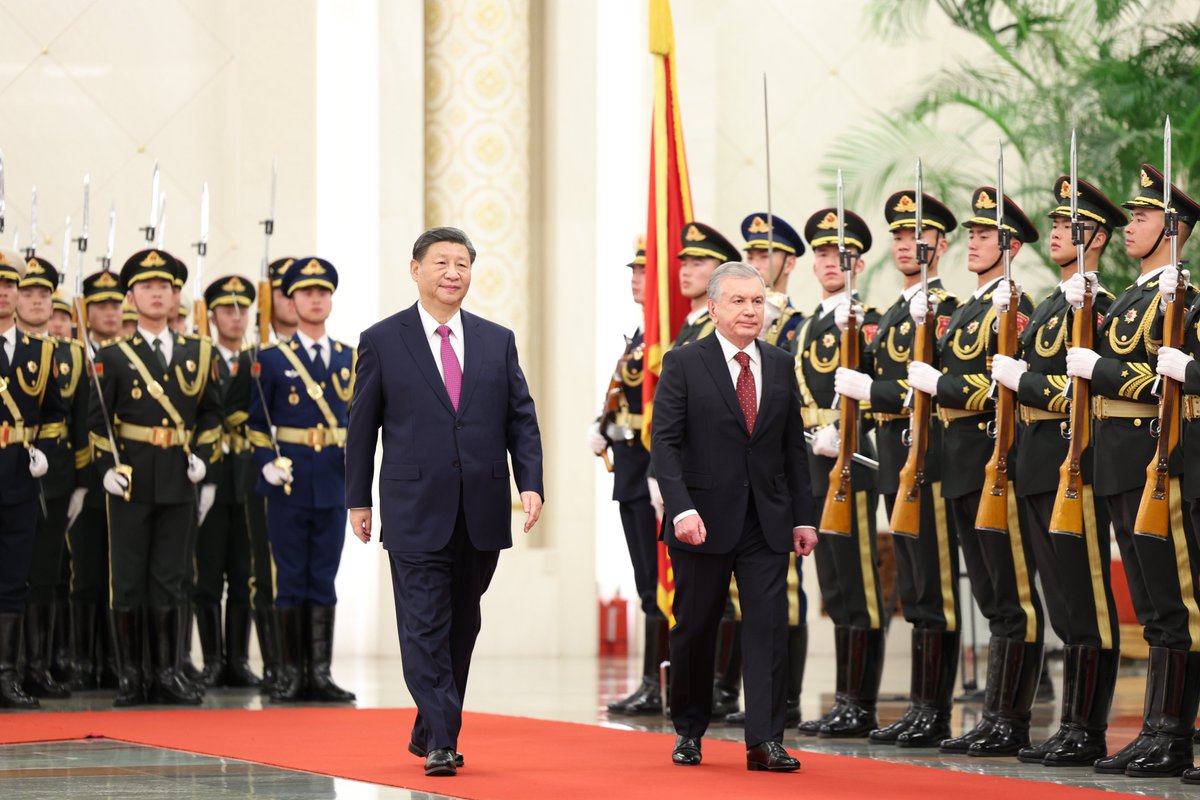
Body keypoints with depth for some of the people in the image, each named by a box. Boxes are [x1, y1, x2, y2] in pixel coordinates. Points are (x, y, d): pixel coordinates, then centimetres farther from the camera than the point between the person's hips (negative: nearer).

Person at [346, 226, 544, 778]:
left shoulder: (498, 341, 10)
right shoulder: (382, 341, 2)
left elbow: (521, 419, 8)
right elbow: (362, 426, 5)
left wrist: (531, 483, -5)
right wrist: (358, 499, 4)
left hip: (483, 513, 4)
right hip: (416, 512, -4)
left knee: (462, 627, 10)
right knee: (425, 628, -9)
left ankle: (430, 731, 23)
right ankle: (442, 742, -10)